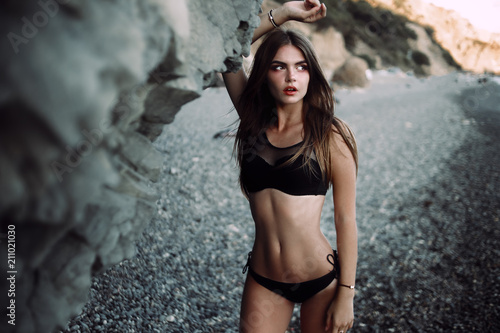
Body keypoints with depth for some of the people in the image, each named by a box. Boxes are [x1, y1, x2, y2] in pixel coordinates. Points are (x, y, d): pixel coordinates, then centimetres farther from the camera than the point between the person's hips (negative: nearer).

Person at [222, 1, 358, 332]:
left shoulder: (331, 135, -9)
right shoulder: (255, 124, 0)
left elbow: (346, 220, -8)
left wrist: (346, 294, -8)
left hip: (321, 280, -2)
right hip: (263, 282, 3)